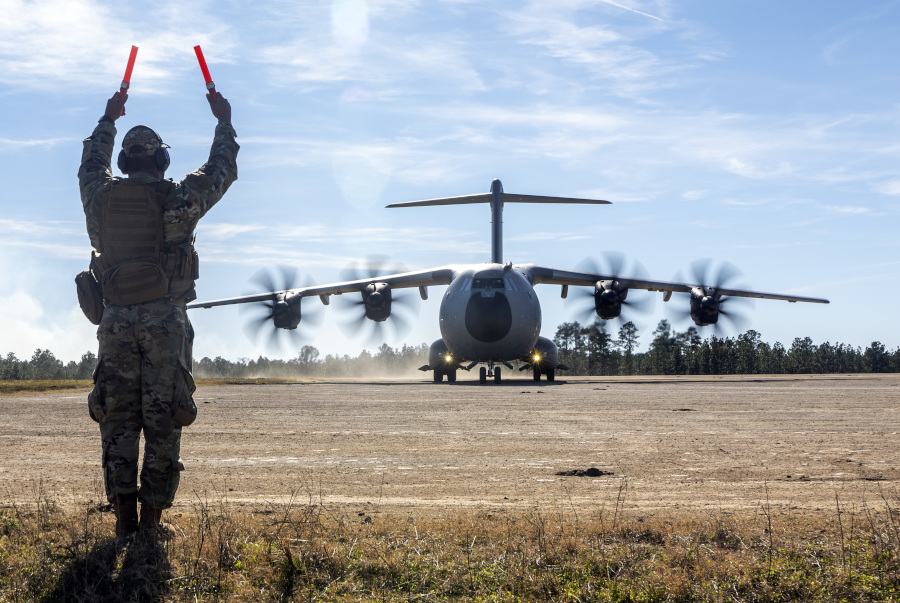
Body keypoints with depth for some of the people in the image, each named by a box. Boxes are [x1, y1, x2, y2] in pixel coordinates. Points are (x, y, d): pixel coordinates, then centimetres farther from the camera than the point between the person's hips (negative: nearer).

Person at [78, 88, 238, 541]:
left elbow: (91, 166, 30)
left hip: (116, 320, 3)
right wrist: (224, 122, 29)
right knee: (162, 422, 2)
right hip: (165, 319, -3)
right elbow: (222, 171, 14)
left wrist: (108, 120, 45)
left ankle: (124, 521, 5)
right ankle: (151, 523, 2)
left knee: (118, 420, 7)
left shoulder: (101, 198, 7)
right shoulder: (178, 198, -2)